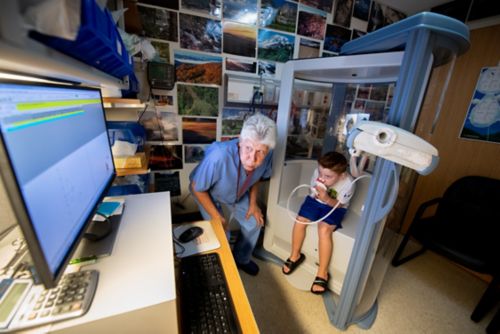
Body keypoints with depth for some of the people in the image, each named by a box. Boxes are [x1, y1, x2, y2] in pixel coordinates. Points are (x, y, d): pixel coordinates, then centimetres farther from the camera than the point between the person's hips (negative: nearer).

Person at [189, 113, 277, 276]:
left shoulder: (266, 156, -29)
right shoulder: (218, 157, -46)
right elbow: (197, 188, -27)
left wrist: (253, 203, -7)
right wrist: (217, 217, -20)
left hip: (238, 193, 5)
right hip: (207, 192, -4)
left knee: (254, 223, 7)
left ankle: (241, 259, 38)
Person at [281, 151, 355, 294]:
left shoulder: (348, 183, -26)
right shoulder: (317, 172, -20)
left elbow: (338, 204, -16)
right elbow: (313, 188, -2)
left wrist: (326, 199, -35)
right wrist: (316, 192, -25)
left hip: (334, 207, -3)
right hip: (315, 200, 3)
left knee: (324, 229, -27)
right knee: (300, 220, -17)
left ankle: (322, 273, -8)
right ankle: (295, 255, 10)